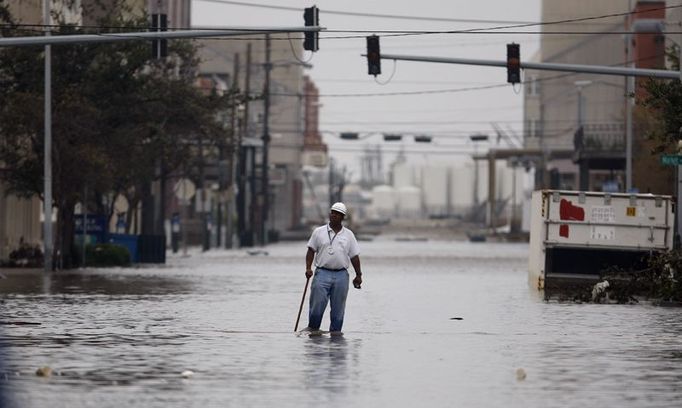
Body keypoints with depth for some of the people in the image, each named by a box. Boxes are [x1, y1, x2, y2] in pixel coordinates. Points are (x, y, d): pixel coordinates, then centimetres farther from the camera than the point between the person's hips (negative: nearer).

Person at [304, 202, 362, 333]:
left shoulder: (348, 235, 10)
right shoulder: (319, 232, 6)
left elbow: (354, 256, 12)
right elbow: (311, 251, 6)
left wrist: (358, 275, 9)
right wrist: (308, 268, -6)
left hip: (341, 275, 1)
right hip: (322, 273, -1)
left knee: (338, 308, 3)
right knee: (317, 305, -4)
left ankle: (335, 331, 10)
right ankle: (312, 328, 10)